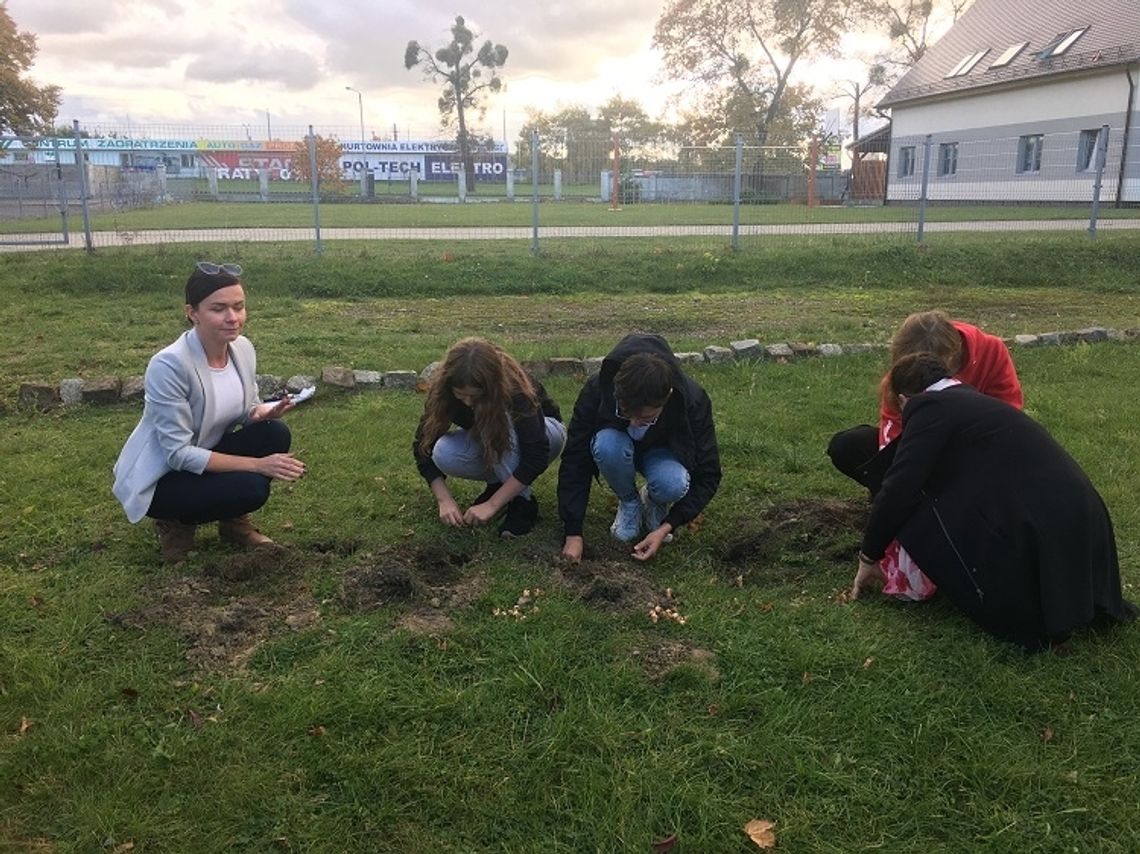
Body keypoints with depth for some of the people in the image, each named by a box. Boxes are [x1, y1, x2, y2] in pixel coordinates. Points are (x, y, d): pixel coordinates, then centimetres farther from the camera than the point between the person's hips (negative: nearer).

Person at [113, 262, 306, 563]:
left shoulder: (243, 348, -9)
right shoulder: (169, 365, -29)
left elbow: (246, 409, 5)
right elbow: (178, 454, -27)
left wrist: (264, 412, -20)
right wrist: (258, 464, -29)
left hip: (206, 456, 7)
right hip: (158, 479, -6)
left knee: (275, 434, -18)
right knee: (250, 488, -29)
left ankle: (234, 521, 4)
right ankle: (176, 522, 1)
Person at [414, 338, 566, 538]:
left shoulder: (515, 389, -36)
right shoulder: (442, 392, -25)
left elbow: (536, 456, -38)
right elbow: (424, 446, -17)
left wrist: (492, 504, -40)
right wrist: (445, 500, -29)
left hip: (542, 433, -4)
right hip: (489, 441, 4)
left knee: (501, 424, -38)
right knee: (444, 454, -29)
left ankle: (523, 501, -22)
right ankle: (502, 482, -3)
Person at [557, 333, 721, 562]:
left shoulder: (692, 401, -32)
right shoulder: (597, 390, -33)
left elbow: (707, 475, -21)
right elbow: (575, 462, -26)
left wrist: (667, 527, -29)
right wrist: (573, 533, -28)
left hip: (662, 452, 0)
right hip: (619, 444, 1)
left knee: (672, 485, -36)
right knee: (608, 445, -37)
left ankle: (654, 504, 1)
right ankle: (629, 502, -6)